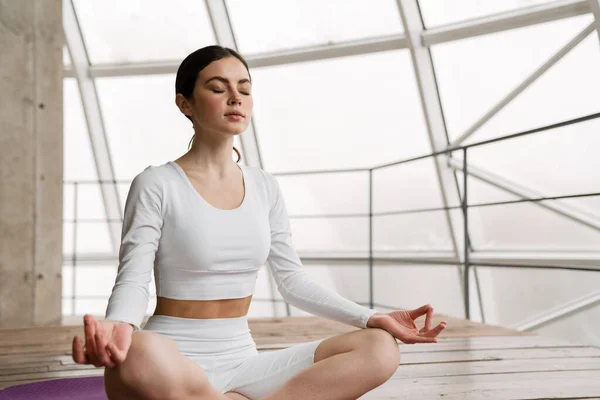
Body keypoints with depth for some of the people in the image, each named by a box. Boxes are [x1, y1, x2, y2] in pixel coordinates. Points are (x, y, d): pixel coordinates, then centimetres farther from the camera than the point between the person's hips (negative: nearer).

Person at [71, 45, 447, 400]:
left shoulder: (265, 187, 9)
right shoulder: (158, 184, -6)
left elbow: (294, 281, 9)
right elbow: (132, 280, -13)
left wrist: (373, 318, -3)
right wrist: (118, 329, -38)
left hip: (242, 361, 6)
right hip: (174, 364, -5)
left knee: (379, 349, -14)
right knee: (142, 357, -42)